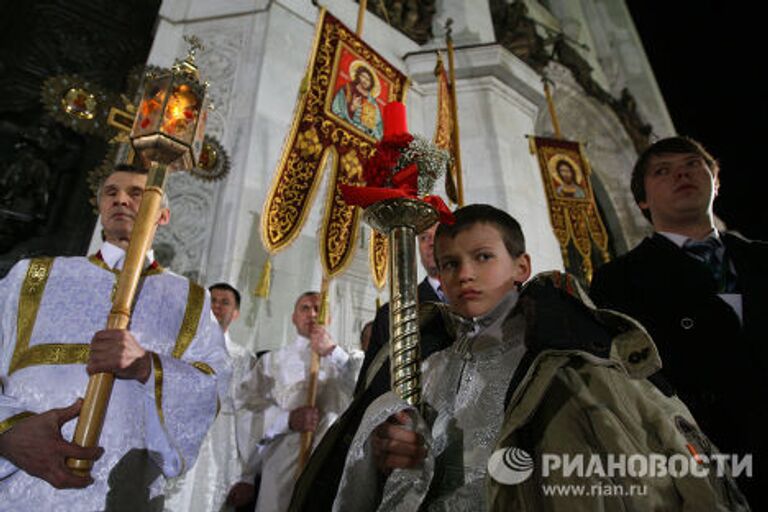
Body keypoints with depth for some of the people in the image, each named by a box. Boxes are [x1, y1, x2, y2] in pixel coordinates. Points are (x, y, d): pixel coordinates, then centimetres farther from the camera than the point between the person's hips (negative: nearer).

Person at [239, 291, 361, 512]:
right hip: (282, 465, 0)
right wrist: (288, 419, -15)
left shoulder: (344, 359, 11)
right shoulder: (272, 360, 11)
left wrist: (333, 351, -11)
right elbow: (249, 407, 1)